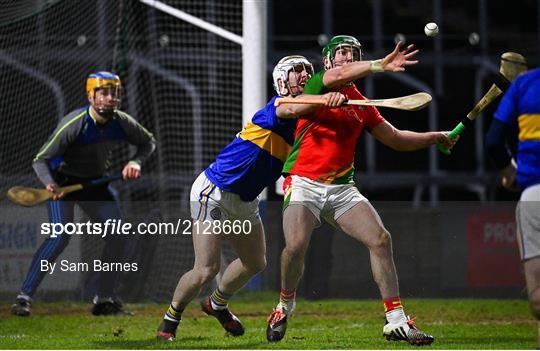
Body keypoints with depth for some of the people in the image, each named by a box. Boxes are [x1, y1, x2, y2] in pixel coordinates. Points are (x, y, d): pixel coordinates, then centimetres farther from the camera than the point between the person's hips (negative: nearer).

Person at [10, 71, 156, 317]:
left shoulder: (122, 122, -14)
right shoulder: (74, 124, -29)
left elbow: (148, 142, 7)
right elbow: (40, 160, -26)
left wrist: (136, 162, -14)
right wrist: (50, 185, -46)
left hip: (95, 182, 6)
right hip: (63, 179, -6)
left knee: (118, 235, -1)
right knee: (60, 236, -24)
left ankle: (104, 300, 12)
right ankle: (24, 297, -21)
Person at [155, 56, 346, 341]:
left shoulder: (306, 123, 4)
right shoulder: (275, 106, -22)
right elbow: (289, 109, -46)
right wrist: (326, 100, -65)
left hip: (245, 201, 9)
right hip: (214, 193, -9)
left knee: (255, 263, 20)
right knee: (207, 269, -13)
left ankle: (217, 304, 47)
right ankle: (170, 319, 12)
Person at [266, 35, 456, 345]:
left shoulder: (362, 106, 16)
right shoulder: (316, 85, 0)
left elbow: (396, 139, 24)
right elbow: (339, 76, -23)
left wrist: (434, 137, 13)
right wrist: (381, 65, -36)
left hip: (342, 189, 5)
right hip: (304, 183, -5)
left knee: (381, 239, -12)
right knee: (296, 245, -24)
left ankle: (396, 320, -8)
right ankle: (285, 306, 6)